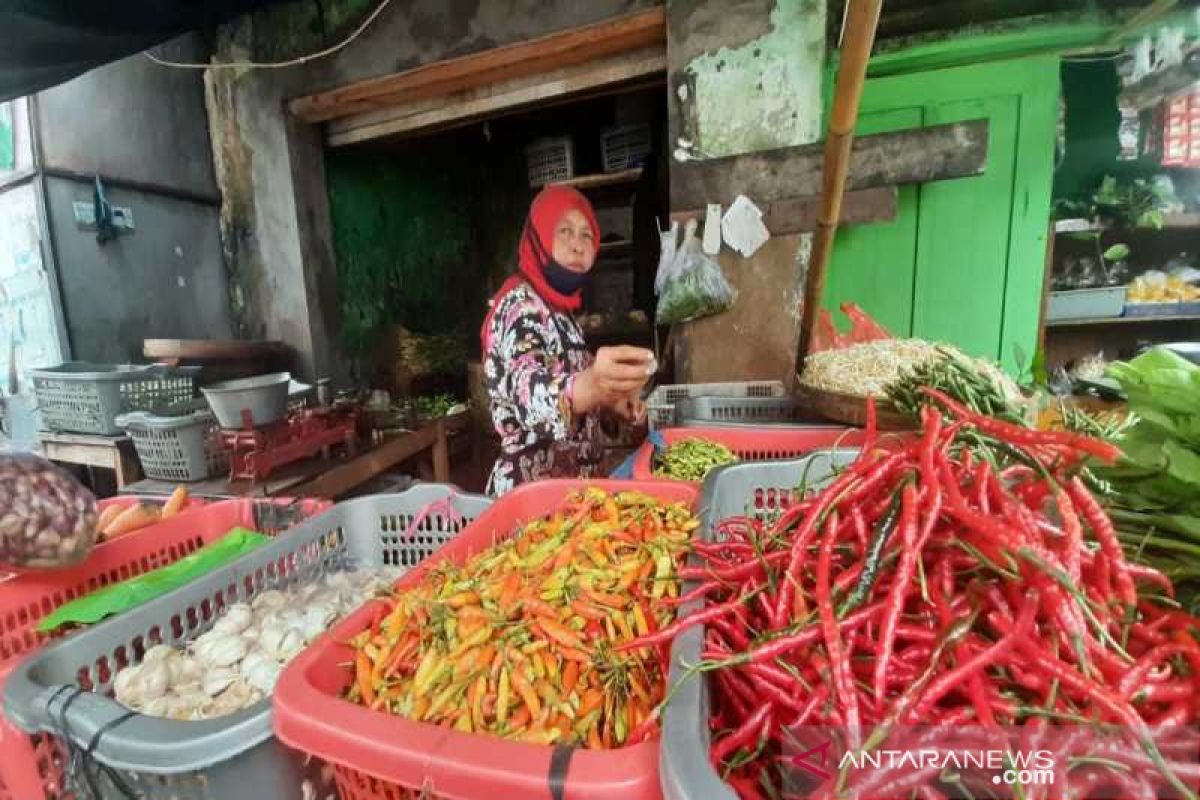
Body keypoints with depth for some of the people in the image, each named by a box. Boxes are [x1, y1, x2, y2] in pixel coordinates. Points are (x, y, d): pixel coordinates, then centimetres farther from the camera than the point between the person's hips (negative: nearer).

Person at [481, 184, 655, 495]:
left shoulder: (556, 306, 7)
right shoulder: (521, 304, -18)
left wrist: (608, 402, 1)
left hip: (572, 479, 8)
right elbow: (529, 391, -37)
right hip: (533, 486, -8)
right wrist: (592, 385, -56)